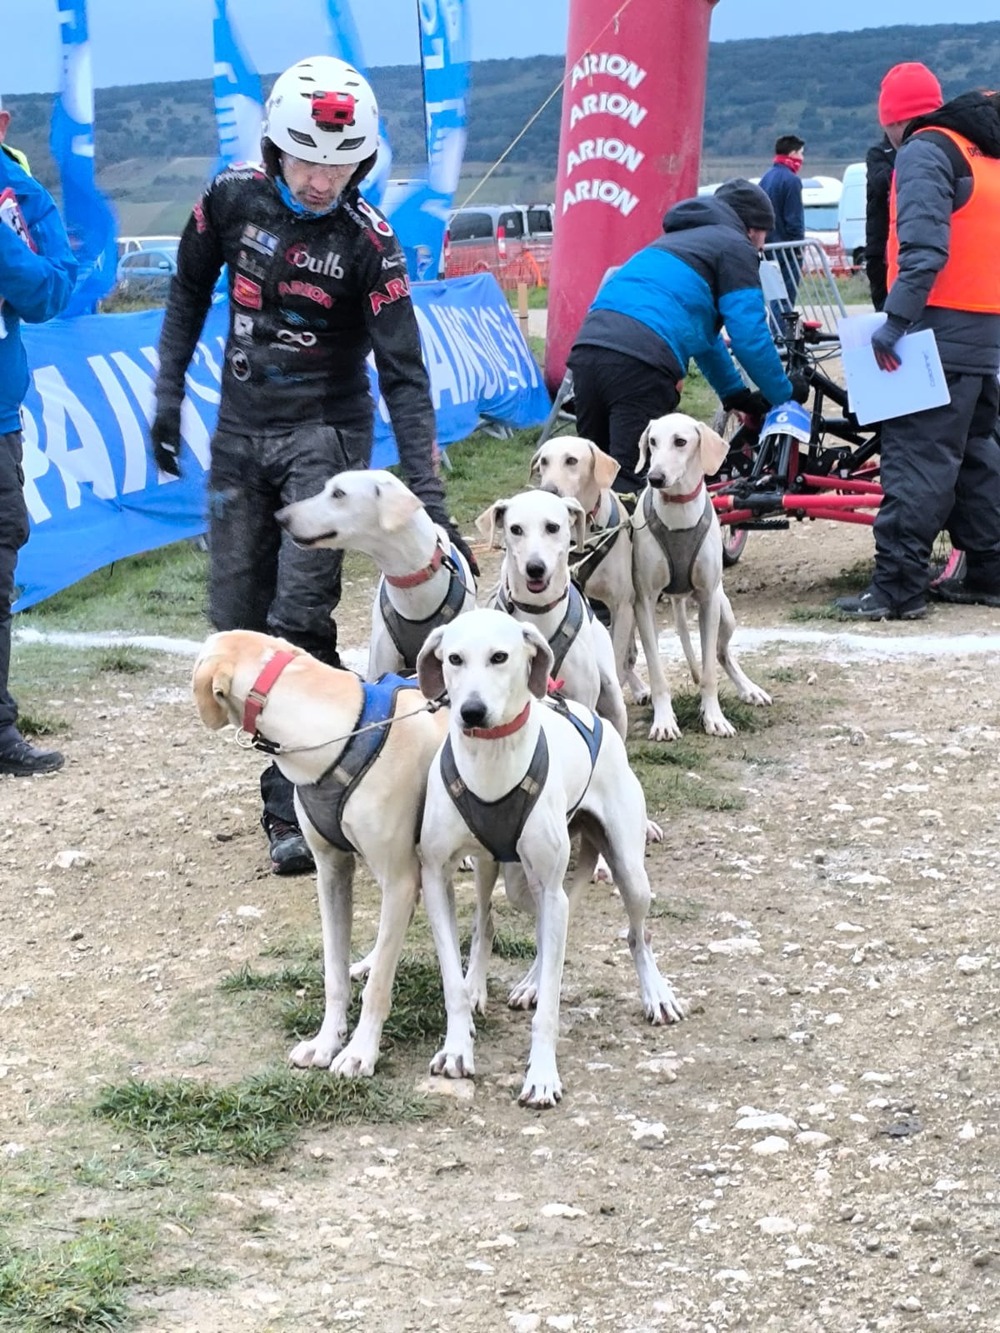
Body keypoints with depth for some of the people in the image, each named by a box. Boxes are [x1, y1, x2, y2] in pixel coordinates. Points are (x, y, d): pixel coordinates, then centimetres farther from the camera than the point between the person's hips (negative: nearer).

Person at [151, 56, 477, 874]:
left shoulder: (369, 243, -16)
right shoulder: (233, 198, -6)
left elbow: (403, 374, -18)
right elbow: (190, 291, 12)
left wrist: (429, 497, -25)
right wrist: (169, 395, 8)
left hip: (326, 434, -4)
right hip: (240, 434, 4)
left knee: (301, 619, -13)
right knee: (236, 620, 5)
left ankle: (294, 807, -7)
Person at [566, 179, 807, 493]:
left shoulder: (678, 238, 39)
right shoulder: (736, 248, 12)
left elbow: (700, 327, 47)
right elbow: (749, 335, 3)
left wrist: (735, 393, 52)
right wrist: (785, 394, 17)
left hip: (586, 346, 8)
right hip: (639, 361, -8)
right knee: (629, 485, -12)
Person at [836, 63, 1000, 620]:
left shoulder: (923, 152, -8)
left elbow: (925, 247, -21)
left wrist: (897, 318, -23)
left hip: (944, 326, -9)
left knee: (917, 456, -9)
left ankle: (898, 588, -10)